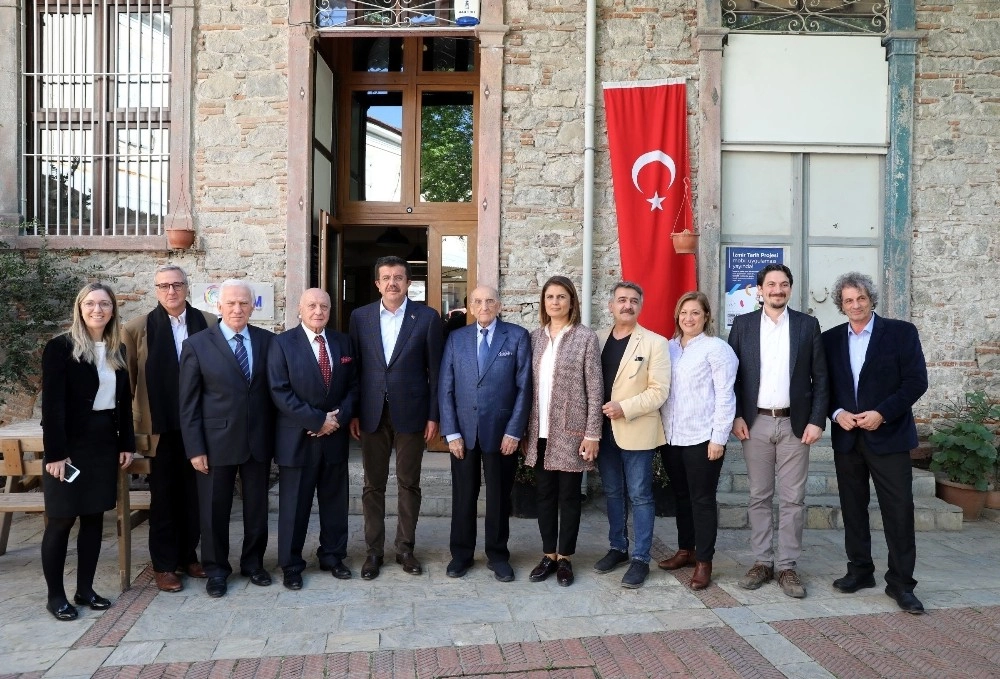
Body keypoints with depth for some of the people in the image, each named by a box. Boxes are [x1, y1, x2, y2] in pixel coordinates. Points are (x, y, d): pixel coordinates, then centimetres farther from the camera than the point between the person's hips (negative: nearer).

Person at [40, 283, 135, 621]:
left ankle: (85, 589, 21)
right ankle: (55, 595, 16)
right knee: (61, 519, 3)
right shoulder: (60, 347, -9)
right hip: (70, 445, -5)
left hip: (105, 443, 5)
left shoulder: (117, 350, 8)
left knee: (94, 517, 10)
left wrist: (126, 443, 6)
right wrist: (55, 452, -18)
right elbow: (52, 404, -13)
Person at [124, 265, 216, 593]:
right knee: (163, 496, 8)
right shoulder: (138, 328, -2)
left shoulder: (209, 324, 0)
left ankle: (188, 555, 28)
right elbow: (127, 378, 2)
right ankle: (163, 564, 20)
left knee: (193, 494, 12)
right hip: (162, 426, -1)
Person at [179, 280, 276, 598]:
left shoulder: (268, 341, 1)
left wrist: (277, 437, -1)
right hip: (217, 442, -2)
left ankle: (253, 563, 32)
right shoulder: (197, 345, -4)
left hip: (259, 440, 2)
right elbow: (188, 403, -4)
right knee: (214, 509, 10)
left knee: (257, 506, 13)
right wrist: (195, 449, -8)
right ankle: (216, 569, 28)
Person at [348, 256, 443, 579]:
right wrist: (353, 413, 2)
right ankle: (374, 550, 21)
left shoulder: (427, 317, -3)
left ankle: (405, 547, 23)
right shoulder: (360, 317, 4)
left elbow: (435, 370, -2)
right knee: (373, 485, 9)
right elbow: (354, 367, 6)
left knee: (409, 483, 9)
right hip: (372, 413, 2)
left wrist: (434, 416, -5)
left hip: (411, 412, -1)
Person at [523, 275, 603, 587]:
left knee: (569, 496, 6)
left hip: (571, 431, -4)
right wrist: (525, 428, 7)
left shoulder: (586, 337, -5)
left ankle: (565, 558, 20)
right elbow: (529, 385, 9)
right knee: (545, 495, 11)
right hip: (540, 431, 4)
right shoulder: (535, 337, 8)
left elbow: (595, 388, -7)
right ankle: (549, 555, 23)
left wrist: (592, 434, -11)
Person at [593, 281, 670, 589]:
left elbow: (659, 391, -11)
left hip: (637, 431, -4)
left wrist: (624, 408, -20)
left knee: (639, 495, 3)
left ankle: (640, 558, 12)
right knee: (613, 493, 15)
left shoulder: (655, 343, -6)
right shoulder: (598, 339, 8)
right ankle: (617, 547, 29)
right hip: (605, 429, 5)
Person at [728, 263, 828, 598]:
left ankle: (787, 566, 14)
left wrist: (817, 420, -5)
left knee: (792, 499, 4)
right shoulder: (742, 324, 4)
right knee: (759, 497, 8)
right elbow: (732, 374, 4)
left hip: (795, 423, 0)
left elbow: (820, 377, 3)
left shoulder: (807, 325, 4)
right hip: (755, 423, 0)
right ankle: (762, 562, 18)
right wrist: (736, 416, -4)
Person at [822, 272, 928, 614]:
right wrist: (836, 413, -9)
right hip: (846, 437, 3)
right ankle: (859, 570, 24)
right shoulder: (830, 339, 8)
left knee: (898, 510, -2)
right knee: (853, 507, 11)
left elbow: (917, 381, -7)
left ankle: (900, 582, 9)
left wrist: (882, 413, -16)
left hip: (888, 435, -3)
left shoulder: (901, 332, -2)